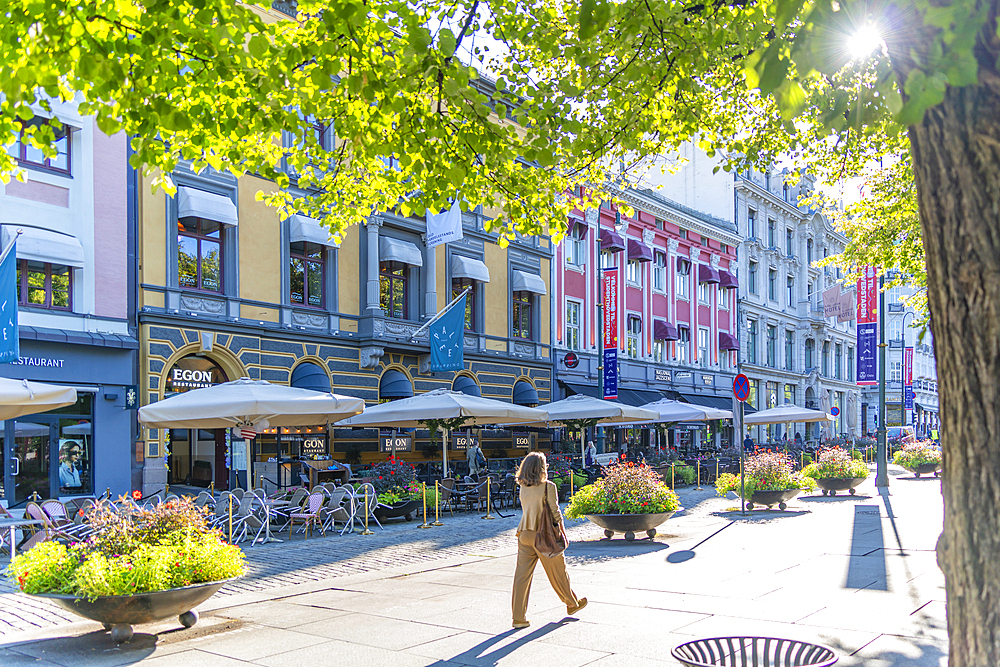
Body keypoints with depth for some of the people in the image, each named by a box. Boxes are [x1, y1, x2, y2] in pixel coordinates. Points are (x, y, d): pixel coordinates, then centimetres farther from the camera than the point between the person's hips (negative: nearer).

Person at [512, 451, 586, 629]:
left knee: (522, 575, 4)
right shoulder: (548, 487, -14)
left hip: (525, 535, 4)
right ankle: (572, 604, 36)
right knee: (557, 573, 15)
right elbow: (555, 513, -9)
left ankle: (518, 617, 3)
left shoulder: (523, 488, 2)